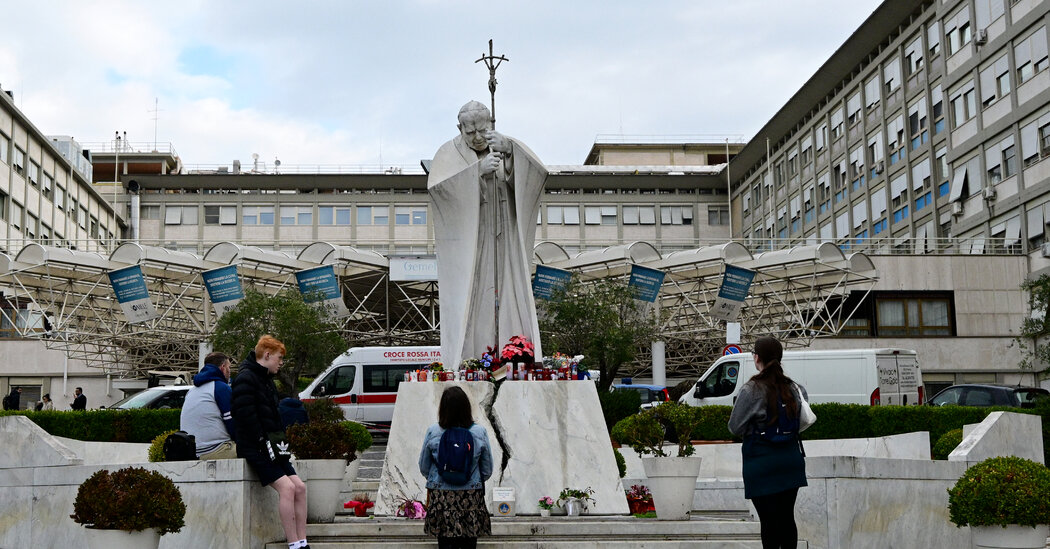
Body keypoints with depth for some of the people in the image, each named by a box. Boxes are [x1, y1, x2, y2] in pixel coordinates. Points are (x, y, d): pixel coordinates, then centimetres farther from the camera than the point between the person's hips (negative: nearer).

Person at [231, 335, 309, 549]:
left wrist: (278, 440, 11)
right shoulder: (246, 378, -10)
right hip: (254, 447, -10)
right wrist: (265, 442, -20)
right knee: (286, 487, -20)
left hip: (269, 445, 10)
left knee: (299, 487, -1)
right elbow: (246, 415, -19)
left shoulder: (266, 379, 21)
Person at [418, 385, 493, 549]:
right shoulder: (480, 432, -7)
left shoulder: (433, 432, -8)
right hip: (472, 496, 0)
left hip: (441, 494, 0)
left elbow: (423, 467, 4)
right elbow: (487, 470, 3)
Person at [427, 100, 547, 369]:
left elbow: (537, 173, -14)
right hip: (466, 246, -2)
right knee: (467, 306, -8)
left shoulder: (509, 150, 6)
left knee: (508, 304, -3)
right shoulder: (449, 154, 0)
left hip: (503, 244, 2)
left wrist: (510, 150, -32)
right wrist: (478, 169, -29)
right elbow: (437, 186, -19)